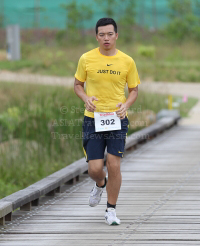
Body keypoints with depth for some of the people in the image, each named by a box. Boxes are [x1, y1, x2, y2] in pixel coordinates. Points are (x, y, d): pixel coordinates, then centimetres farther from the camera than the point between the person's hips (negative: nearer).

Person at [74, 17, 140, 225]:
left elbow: (134, 90, 11)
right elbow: (77, 85, 11)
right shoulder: (86, 59, -1)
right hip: (93, 120, 0)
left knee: (114, 166, -7)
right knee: (94, 169, -4)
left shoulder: (127, 61, 1)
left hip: (117, 120, 0)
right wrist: (86, 98, -10)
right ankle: (100, 184, 35)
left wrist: (126, 105, -9)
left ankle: (111, 211, 9)